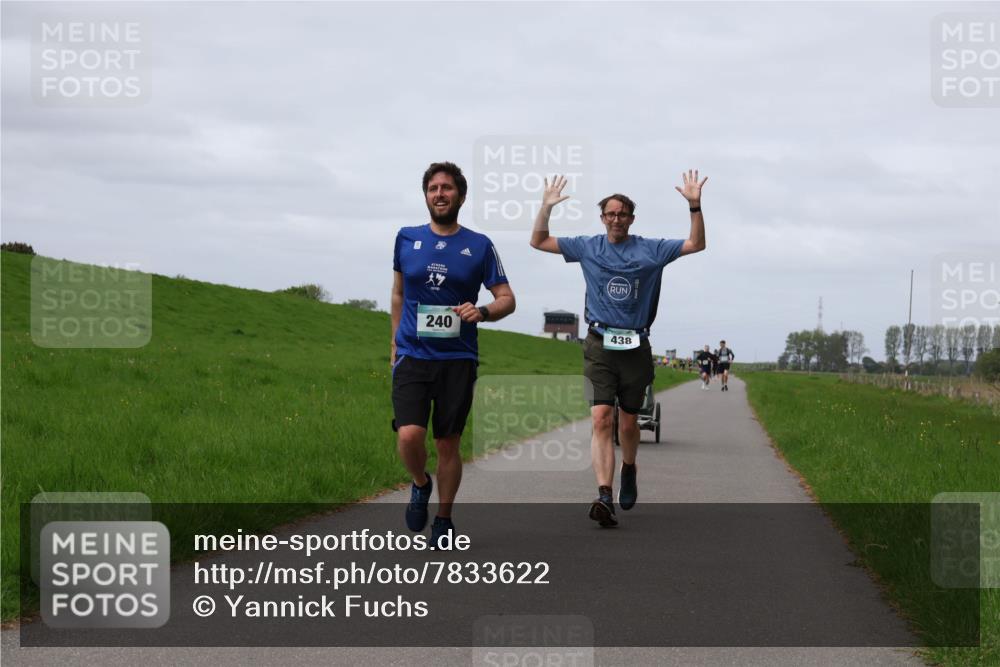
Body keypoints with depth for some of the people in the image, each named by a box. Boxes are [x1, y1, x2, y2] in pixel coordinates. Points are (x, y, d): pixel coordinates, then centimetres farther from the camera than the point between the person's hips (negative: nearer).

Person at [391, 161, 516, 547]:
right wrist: (395, 341, 21)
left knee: (448, 444, 6)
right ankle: (421, 484, 14)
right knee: (409, 435, -17)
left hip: (458, 359, 0)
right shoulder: (407, 239, 6)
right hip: (412, 355, 0)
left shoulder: (479, 246, 2)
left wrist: (483, 312, -18)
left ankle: (444, 519, 23)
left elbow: (507, 299, 3)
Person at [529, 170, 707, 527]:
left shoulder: (650, 250, 4)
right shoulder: (587, 247, 8)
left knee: (628, 422, 12)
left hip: (636, 347, 1)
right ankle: (605, 496, -24)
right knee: (601, 419, -15)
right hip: (600, 346, 0)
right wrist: (546, 206, 0)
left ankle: (628, 471, 42)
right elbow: (538, 241, 13)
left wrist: (695, 205, -9)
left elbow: (696, 244, 2)